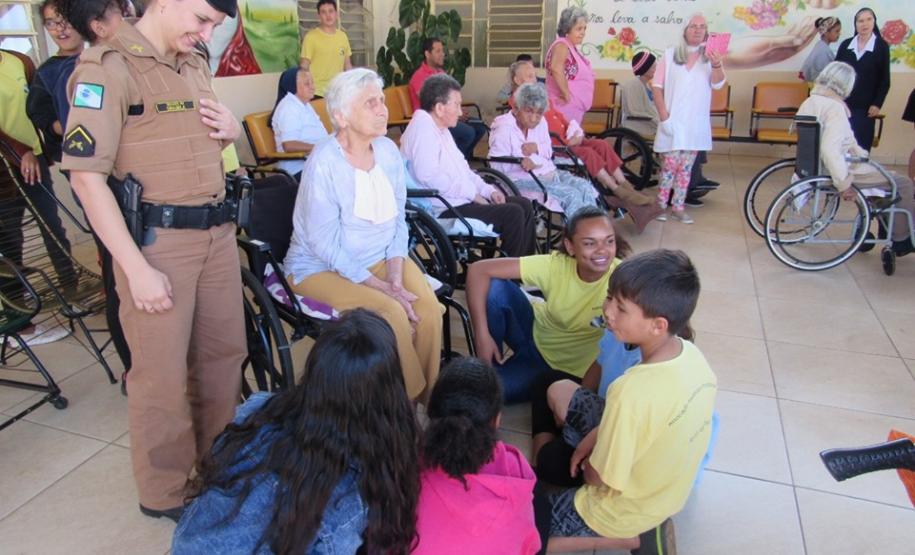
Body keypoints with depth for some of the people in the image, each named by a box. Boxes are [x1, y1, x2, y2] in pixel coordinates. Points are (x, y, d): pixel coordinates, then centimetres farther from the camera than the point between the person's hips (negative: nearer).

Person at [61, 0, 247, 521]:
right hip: (156, 238, -7)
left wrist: (231, 129, 3)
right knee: (163, 373, 1)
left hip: (217, 230, 7)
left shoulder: (195, 64, 14)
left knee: (224, 353, 14)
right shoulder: (108, 67, -10)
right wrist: (137, 268, -19)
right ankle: (164, 494, 21)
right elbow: (87, 176, -15)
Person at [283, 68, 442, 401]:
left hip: (382, 257, 5)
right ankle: (406, 405, -3)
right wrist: (383, 288, -21)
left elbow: (398, 220, 2)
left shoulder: (388, 150, -2)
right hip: (321, 268, -5)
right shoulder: (324, 162, -20)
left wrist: (396, 280, -12)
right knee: (392, 314, -26)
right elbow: (326, 246, -20)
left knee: (428, 307, -19)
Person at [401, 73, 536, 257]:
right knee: (512, 214, -20)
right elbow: (428, 175, -26)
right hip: (445, 210, -11)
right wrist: (472, 193, -18)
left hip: (462, 199, 11)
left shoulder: (441, 129, 18)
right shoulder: (422, 126, -13)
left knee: (524, 205, 6)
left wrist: (488, 190, 7)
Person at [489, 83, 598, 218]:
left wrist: (537, 148, -11)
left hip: (549, 173, 8)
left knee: (586, 187, -12)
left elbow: (549, 151, 14)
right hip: (523, 179, -8)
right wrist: (520, 162, -34)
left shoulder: (540, 122, 9)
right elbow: (496, 165, -16)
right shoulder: (503, 129, -12)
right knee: (571, 195, -24)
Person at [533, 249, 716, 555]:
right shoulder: (691, 355, -15)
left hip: (625, 511, -7)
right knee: (560, 391, 14)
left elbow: (601, 479, -25)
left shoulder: (635, 392, -39)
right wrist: (593, 437, 0)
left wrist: (586, 460, -3)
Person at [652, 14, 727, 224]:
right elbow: (657, 86, 0)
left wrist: (716, 65, -30)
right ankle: (661, 205, 7)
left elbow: (717, 84, -9)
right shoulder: (670, 55, 2)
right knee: (670, 165, -4)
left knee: (686, 167, 6)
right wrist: (663, 114, -10)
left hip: (696, 122, 2)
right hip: (673, 120, -2)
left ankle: (677, 207, 12)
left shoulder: (710, 56, 5)